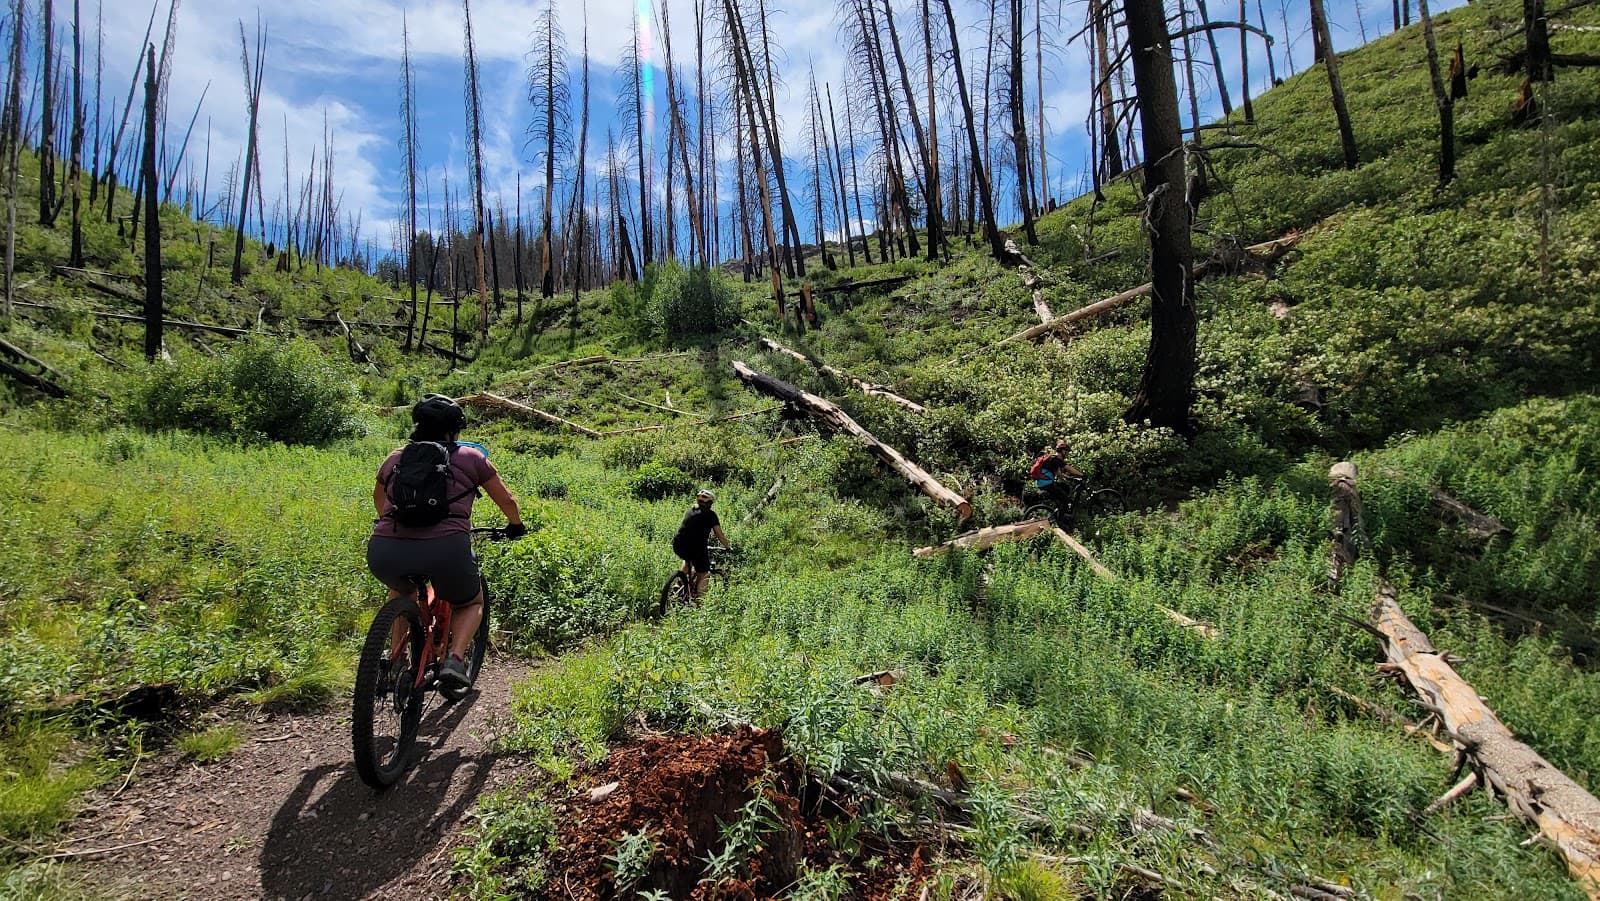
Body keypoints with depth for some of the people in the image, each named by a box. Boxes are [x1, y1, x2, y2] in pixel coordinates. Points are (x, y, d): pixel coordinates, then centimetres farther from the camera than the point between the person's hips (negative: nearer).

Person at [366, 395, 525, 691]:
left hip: (384, 551, 3)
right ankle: (455, 660, 1)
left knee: (401, 590, 39)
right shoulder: (471, 457, 15)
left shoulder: (395, 458, 24)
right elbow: (506, 500, 25)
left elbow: (378, 497, 43)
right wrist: (516, 526, 45)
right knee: (471, 604, 26)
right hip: (446, 548, -3)